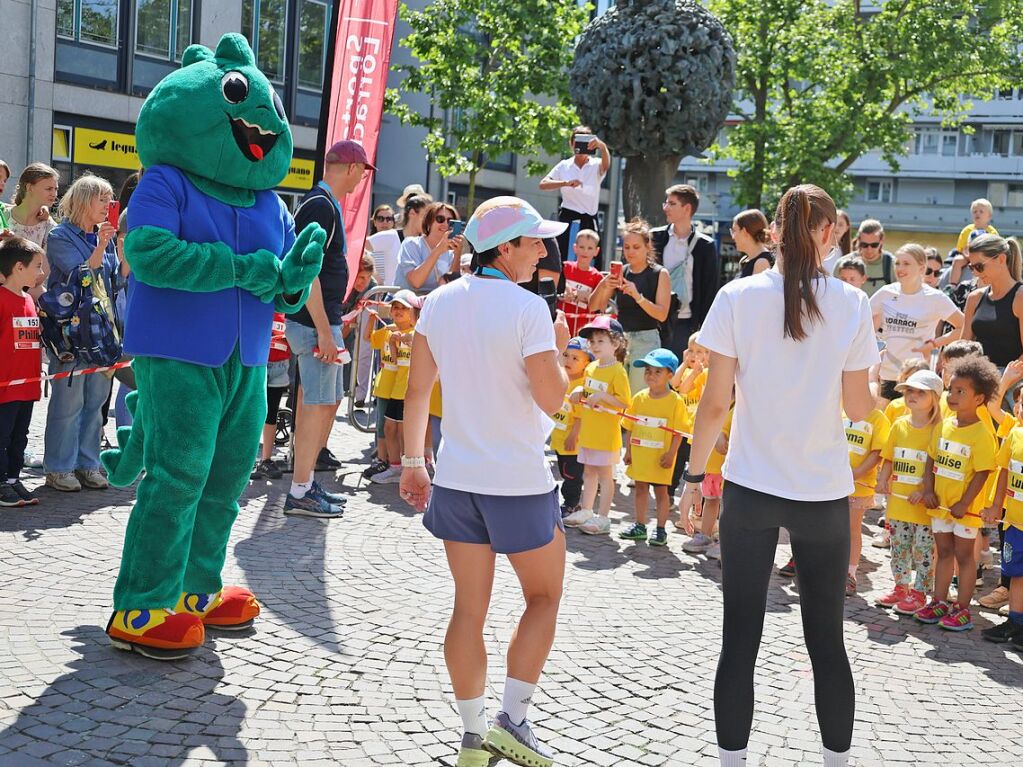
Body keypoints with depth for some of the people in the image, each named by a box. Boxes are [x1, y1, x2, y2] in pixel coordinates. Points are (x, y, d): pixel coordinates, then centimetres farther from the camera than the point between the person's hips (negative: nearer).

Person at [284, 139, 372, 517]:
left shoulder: (326, 203, 16)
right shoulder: (320, 206, -16)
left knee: (328, 400, 15)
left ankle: (306, 480, 23)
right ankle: (300, 493, 2)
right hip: (316, 323, -10)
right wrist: (324, 330, -24)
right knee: (318, 403, -5)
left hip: (324, 320, 10)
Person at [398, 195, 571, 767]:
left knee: (469, 608, 11)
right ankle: (512, 720, 7)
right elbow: (552, 399, -15)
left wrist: (413, 461, 13)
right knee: (544, 596, 14)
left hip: (457, 477, 5)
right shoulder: (528, 308, -15)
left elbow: (417, 389, 5)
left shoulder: (440, 301, 3)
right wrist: (560, 348, 2)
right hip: (520, 481, -5)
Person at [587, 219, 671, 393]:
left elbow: (662, 314, -11)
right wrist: (602, 286, -12)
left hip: (645, 341, -3)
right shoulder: (620, 272, 8)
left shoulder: (660, 274, 0)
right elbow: (593, 307, 7)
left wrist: (638, 296, -23)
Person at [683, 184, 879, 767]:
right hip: (824, 492, 1)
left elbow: (716, 401, -6)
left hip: (750, 489, 0)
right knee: (827, 641, 13)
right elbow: (858, 408, -2)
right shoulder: (851, 304, -5)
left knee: (740, 639, 7)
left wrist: (695, 471, 5)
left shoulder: (738, 297, -6)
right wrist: (876, 393, 19)